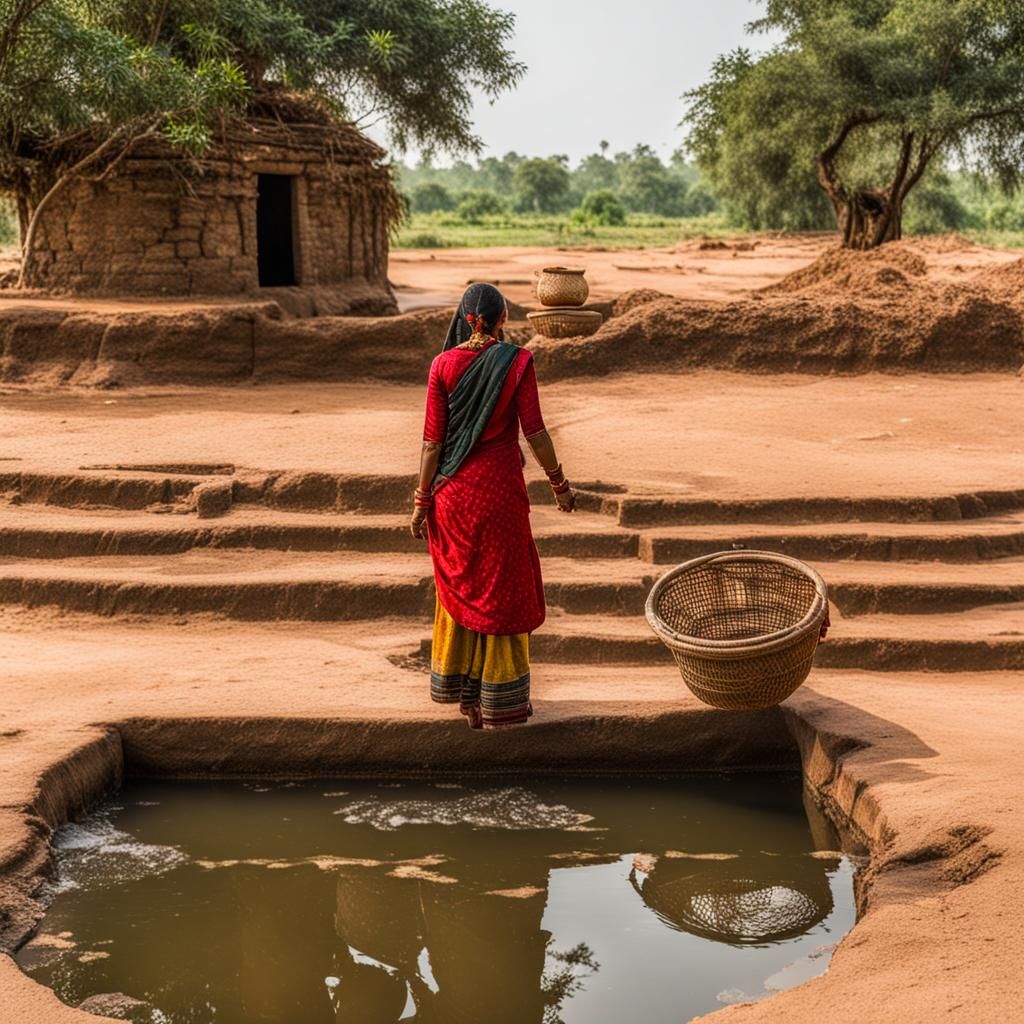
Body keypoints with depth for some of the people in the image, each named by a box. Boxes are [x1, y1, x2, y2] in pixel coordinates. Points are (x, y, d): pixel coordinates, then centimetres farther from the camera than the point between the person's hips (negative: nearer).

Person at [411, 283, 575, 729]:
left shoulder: (444, 365, -4)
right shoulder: (516, 362, -9)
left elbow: (433, 440, -4)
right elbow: (535, 433, -9)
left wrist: (422, 500, 3)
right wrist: (559, 483, 4)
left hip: (454, 492, 2)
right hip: (499, 490, -2)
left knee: (459, 587, 15)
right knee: (502, 589, 9)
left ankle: (463, 694, 22)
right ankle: (499, 700, 13)